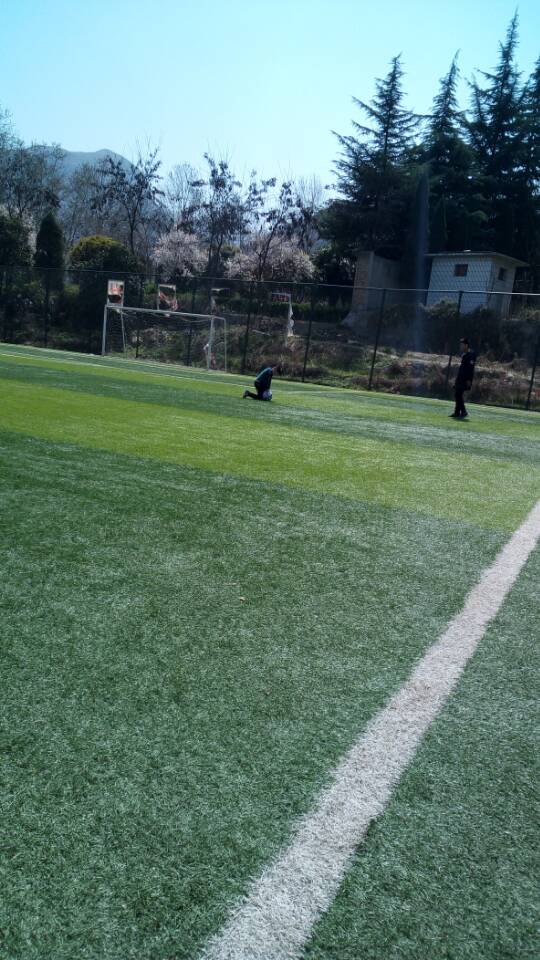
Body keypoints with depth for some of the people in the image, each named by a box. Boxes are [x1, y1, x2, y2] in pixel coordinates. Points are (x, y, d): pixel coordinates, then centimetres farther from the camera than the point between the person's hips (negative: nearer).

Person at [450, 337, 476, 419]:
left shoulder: (471, 354, -13)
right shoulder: (464, 354, 16)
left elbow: (470, 368, -19)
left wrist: (469, 380, -23)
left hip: (465, 379, -10)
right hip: (460, 378, 10)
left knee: (458, 394, -14)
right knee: (457, 394, 10)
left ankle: (463, 412, -11)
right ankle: (457, 412, 15)